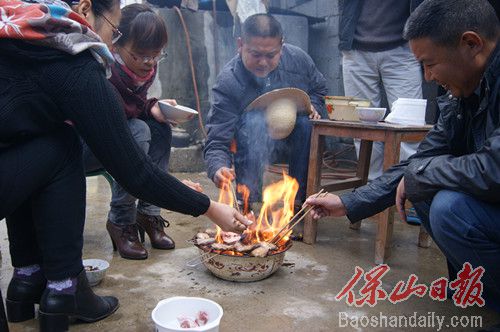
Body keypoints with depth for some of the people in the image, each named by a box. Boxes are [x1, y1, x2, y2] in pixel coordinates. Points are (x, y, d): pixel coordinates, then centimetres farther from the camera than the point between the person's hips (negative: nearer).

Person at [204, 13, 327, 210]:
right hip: (252, 139, -3)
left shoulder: (298, 58, -13)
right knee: (253, 121, -37)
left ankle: (300, 198, -14)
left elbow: (319, 89, 10)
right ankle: (247, 202, -25)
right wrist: (218, 168, -50)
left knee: (307, 122, -30)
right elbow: (216, 142, -29)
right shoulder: (227, 83, -26)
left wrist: (313, 107, -12)